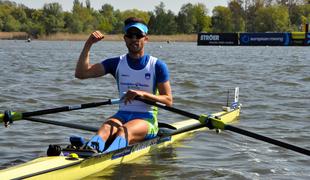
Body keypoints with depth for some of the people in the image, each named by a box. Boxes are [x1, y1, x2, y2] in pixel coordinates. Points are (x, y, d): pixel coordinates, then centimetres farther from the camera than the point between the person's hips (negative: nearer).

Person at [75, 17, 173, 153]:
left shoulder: (157, 66, 2)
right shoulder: (117, 63, 9)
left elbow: (168, 100, -3)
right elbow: (81, 73, 2)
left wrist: (143, 94, -18)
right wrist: (88, 44, -8)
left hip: (146, 118, -3)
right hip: (122, 115, 3)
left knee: (124, 132, -37)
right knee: (104, 131, -32)